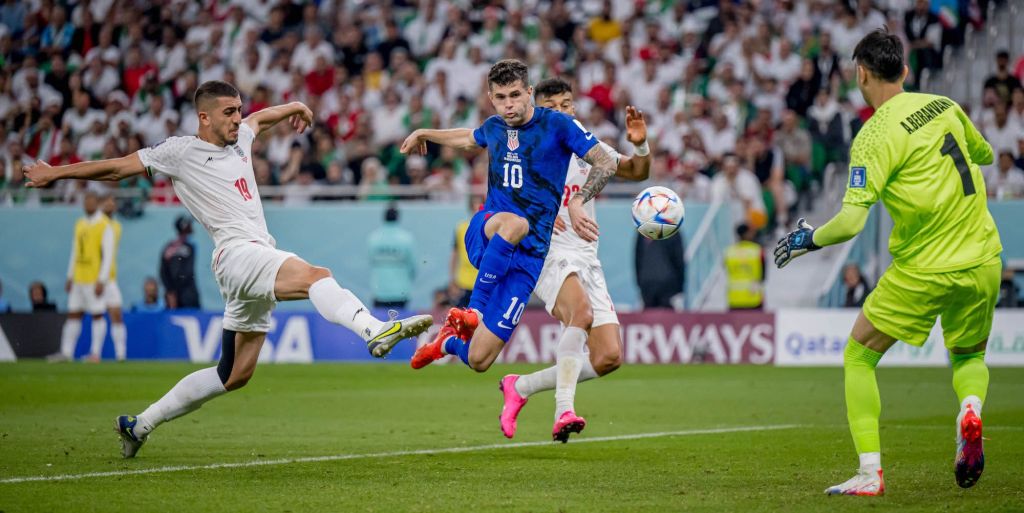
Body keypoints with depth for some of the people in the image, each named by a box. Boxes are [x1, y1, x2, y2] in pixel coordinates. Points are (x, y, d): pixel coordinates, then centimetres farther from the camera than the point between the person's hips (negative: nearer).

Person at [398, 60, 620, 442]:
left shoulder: (557, 125, -5)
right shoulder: (493, 128, 11)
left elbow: (606, 163, -8)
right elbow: (470, 139, 36)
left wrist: (577, 202, -23)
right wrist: (424, 134, 47)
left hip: (527, 253, -3)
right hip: (483, 234, 3)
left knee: (478, 361, -9)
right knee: (513, 223, -39)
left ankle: (448, 342, 28)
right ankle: (473, 311, -26)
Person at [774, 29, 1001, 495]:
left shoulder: (875, 138, -14)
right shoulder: (945, 106, 4)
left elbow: (851, 222, -20)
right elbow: (985, 154, 23)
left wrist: (807, 239, -3)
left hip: (923, 269, -5)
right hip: (982, 260, 5)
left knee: (858, 357, 11)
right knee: (969, 356, 27)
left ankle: (870, 472, 1)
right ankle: (970, 409, -7)